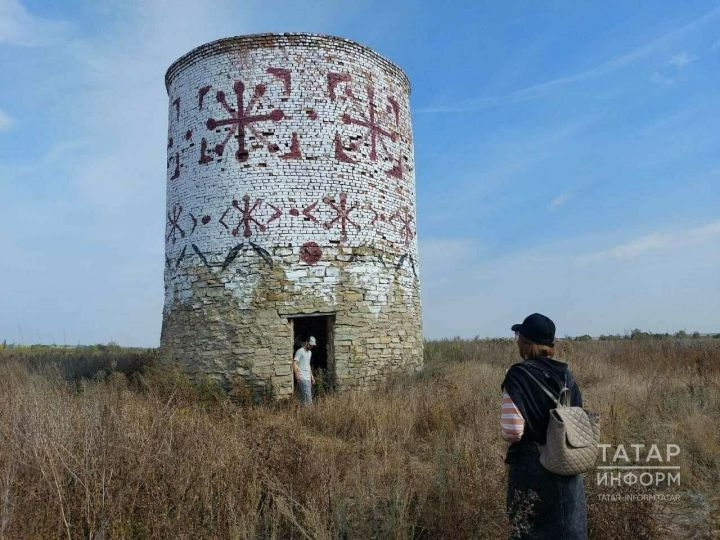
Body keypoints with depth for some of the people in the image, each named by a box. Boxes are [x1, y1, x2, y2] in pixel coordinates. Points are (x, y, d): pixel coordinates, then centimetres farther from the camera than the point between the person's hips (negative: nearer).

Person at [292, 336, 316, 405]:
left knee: (303, 396, 7)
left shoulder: (309, 352, 19)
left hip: (308, 378, 8)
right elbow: (294, 363, -16)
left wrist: (312, 376, 24)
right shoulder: (300, 351, -7)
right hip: (302, 378, -8)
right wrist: (297, 374, -28)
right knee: (307, 396, -14)